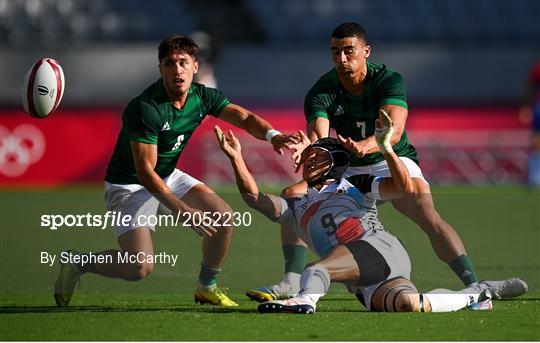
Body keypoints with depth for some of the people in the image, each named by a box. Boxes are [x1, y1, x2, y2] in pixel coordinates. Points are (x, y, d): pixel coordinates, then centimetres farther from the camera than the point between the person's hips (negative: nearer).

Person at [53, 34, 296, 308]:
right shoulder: (144, 108, -29)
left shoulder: (202, 96, -8)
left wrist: (271, 134, -26)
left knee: (222, 216, -9)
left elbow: (245, 118, -2)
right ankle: (77, 263, 7)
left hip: (169, 176, 7)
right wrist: (182, 210, -38)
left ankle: (207, 287, 13)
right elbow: (144, 171, -31)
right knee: (141, 267, -20)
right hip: (128, 185, -7)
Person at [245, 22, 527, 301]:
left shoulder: (389, 81, -18)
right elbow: (319, 134, -29)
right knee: (292, 196, -17)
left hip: (392, 162, -3)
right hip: (344, 170, 3)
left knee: (427, 215, -29)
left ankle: (473, 285, -32)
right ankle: (292, 283, -20)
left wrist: (364, 147, -56)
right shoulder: (322, 92, -12)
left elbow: (394, 130, -34)